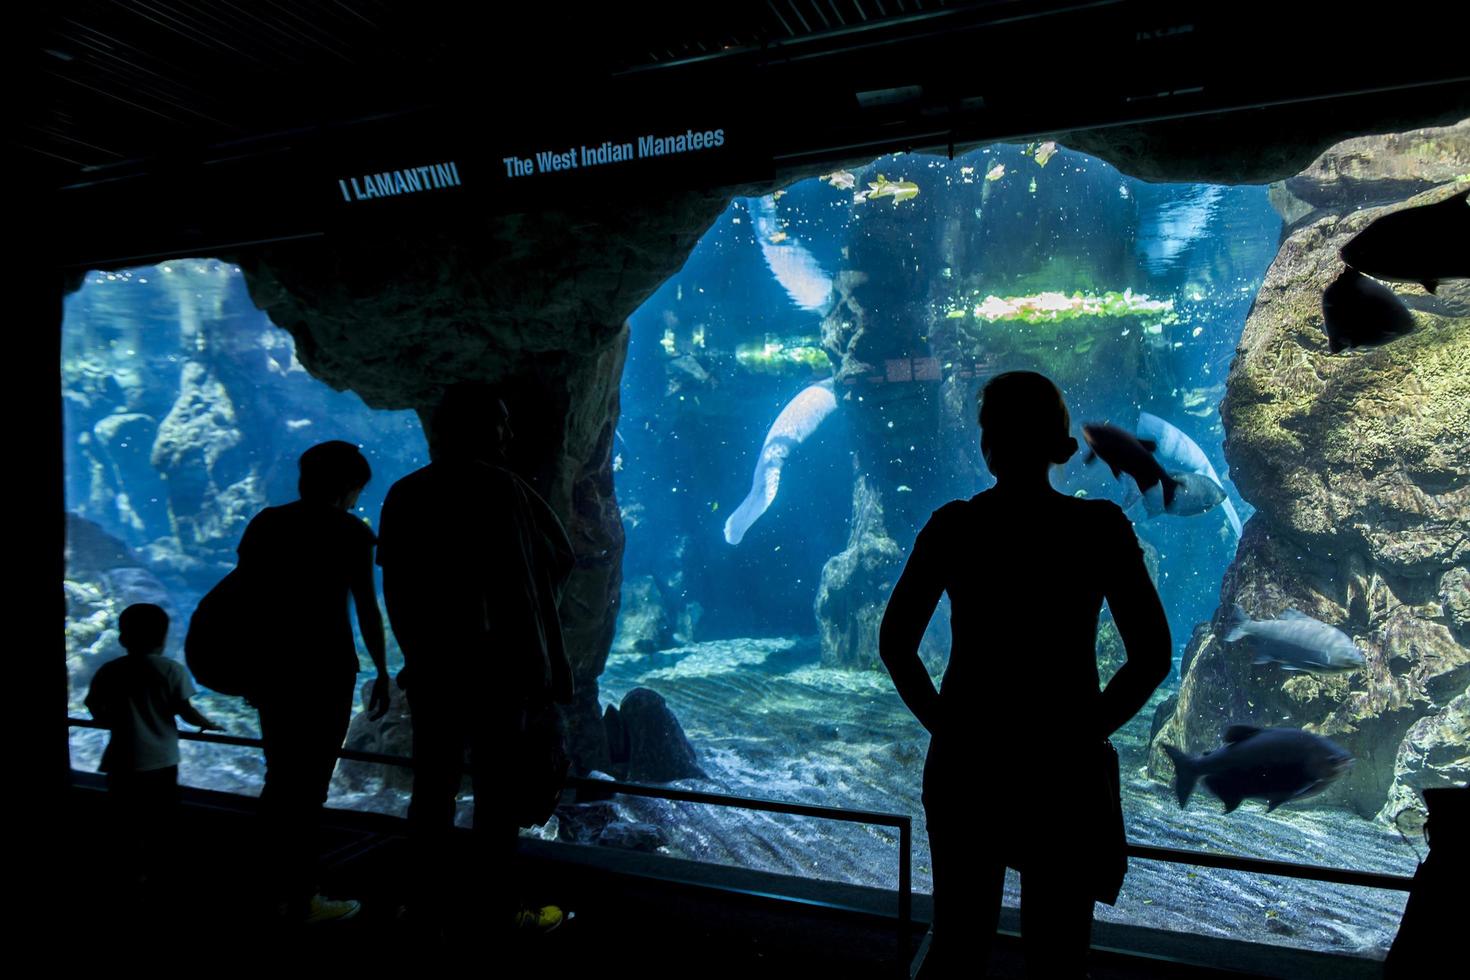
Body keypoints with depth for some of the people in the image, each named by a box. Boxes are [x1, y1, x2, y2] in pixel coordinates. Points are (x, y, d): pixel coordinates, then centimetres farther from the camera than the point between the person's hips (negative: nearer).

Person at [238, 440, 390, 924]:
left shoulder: (266, 522, 8)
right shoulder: (349, 532, -7)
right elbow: (366, 609, -8)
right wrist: (382, 672, 0)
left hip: (271, 663, 6)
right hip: (326, 666, -6)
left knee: (280, 779, 17)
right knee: (310, 784, 2)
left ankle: (279, 891, 28)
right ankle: (302, 901, 11)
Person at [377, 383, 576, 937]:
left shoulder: (404, 495, 4)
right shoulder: (501, 488, -12)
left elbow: (396, 588, 6)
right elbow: (560, 558, -8)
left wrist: (418, 649, 14)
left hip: (432, 664, 5)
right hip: (499, 664, -5)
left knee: (433, 781, 14)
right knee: (502, 782, 5)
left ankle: (430, 891, 23)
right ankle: (498, 899, 12)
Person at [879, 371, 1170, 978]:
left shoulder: (952, 525, -7)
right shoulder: (1101, 527, -9)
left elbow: (894, 643, -4)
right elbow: (1152, 656, -8)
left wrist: (943, 722, 6)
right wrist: (1087, 730, 2)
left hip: (965, 761, 1)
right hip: (1063, 767, -1)